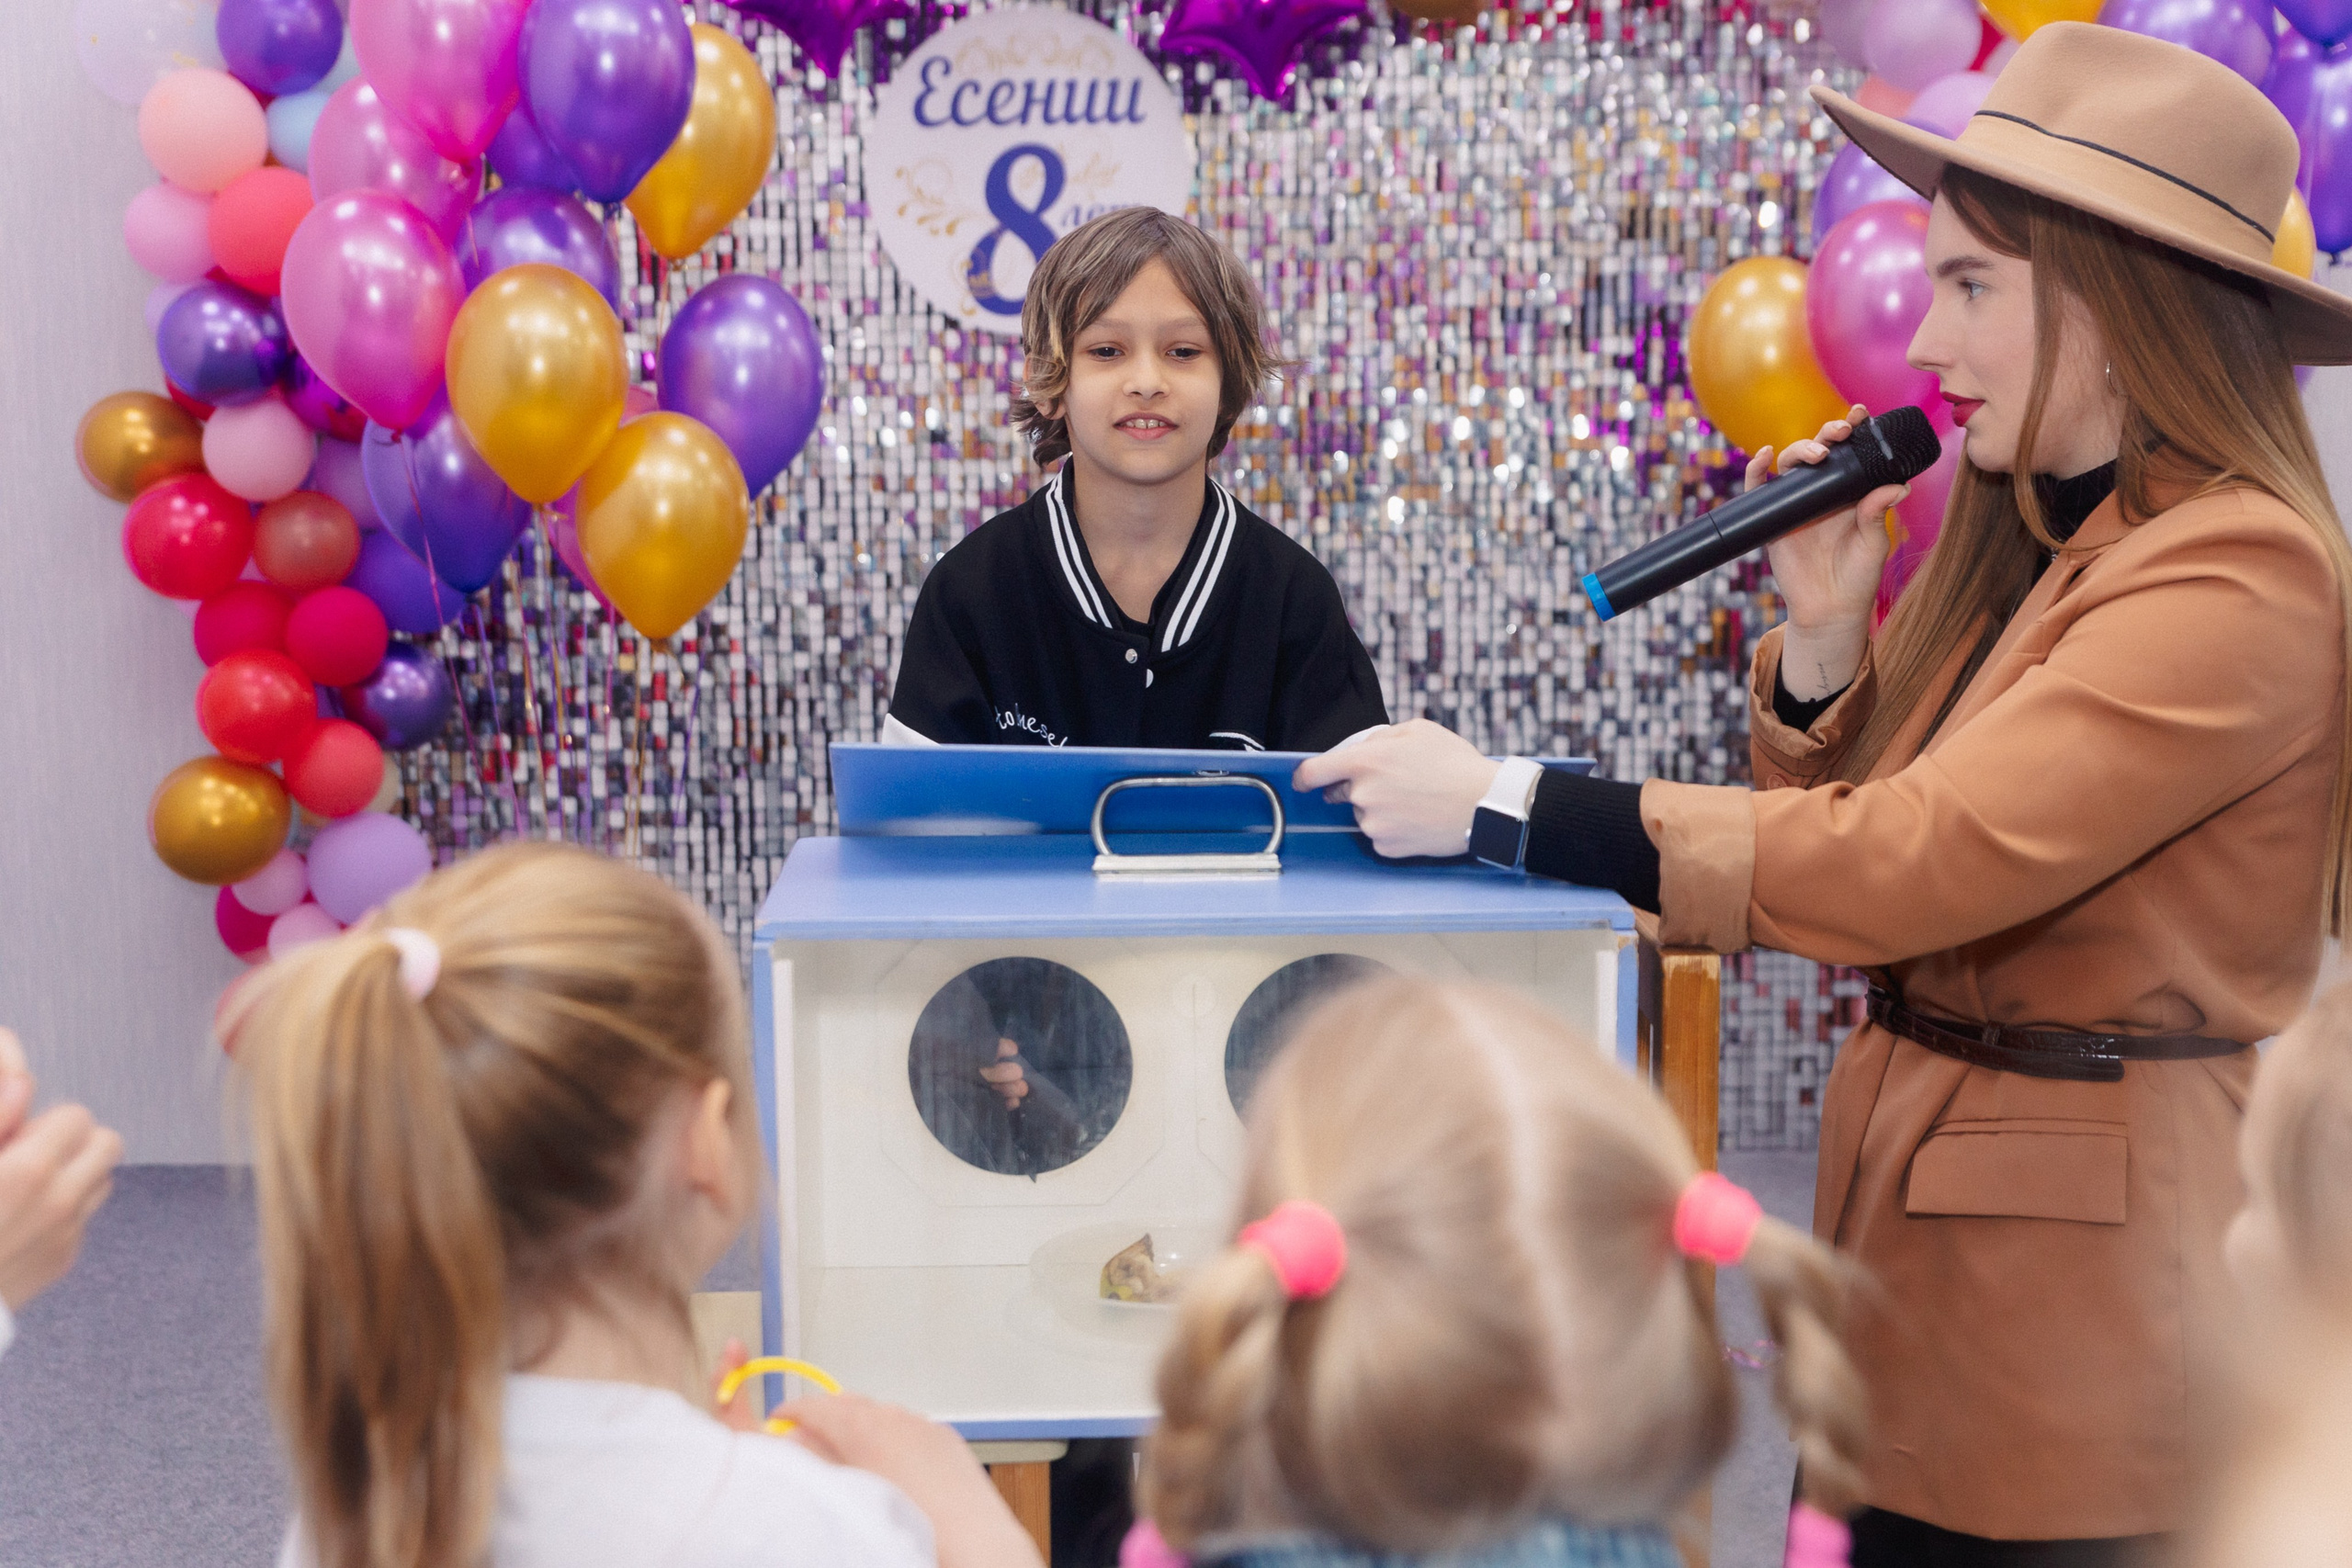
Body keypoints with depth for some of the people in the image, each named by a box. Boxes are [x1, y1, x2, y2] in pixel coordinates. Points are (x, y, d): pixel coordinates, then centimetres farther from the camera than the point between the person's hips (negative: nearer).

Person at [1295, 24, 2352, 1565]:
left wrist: (1502, 806, -26)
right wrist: (1824, 635, -6)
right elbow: (1842, 835, 12)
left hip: (2083, 1268, -8)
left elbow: (1920, 858, -26)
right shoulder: (2020, 544, 11)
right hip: (1917, 1208, 8)